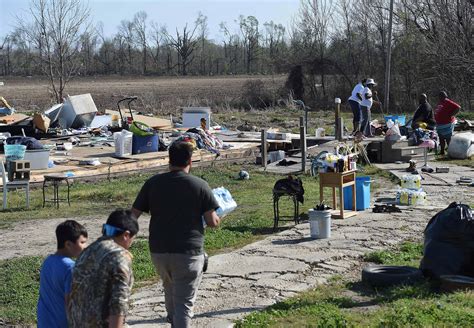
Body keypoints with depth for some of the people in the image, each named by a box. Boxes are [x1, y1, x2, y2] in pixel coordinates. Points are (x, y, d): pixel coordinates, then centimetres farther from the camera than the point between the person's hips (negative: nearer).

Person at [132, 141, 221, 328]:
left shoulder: (153, 183, 0)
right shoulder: (200, 186, -7)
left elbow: (133, 215, -1)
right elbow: (212, 222, -6)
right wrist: (217, 217, 16)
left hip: (158, 251, 4)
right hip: (188, 252, -4)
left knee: (170, 288, 29)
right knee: (184, 302, 0)